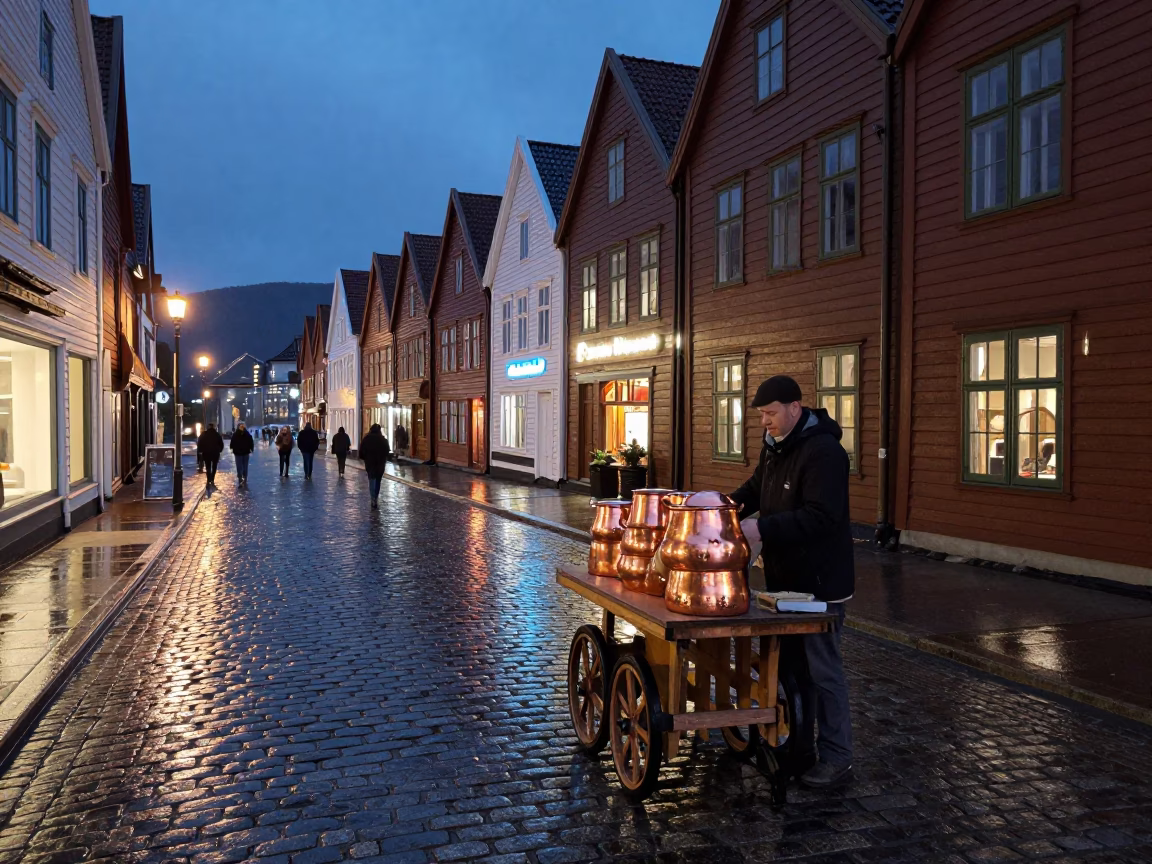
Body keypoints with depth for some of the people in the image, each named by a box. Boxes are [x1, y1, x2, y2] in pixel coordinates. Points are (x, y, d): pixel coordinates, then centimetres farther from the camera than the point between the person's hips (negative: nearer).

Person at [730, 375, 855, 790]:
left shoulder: (823, 452, -20)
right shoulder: (776, 445, 10)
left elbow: (820, 517, -28)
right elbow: (756, 488, 21)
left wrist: (763, 529, -30)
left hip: (819, 582, -9)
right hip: (785, 577, 9)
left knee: (821, 669, -1)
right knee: (791, 664, 16)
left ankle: (837, 759, 12)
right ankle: (799, 748, 28)